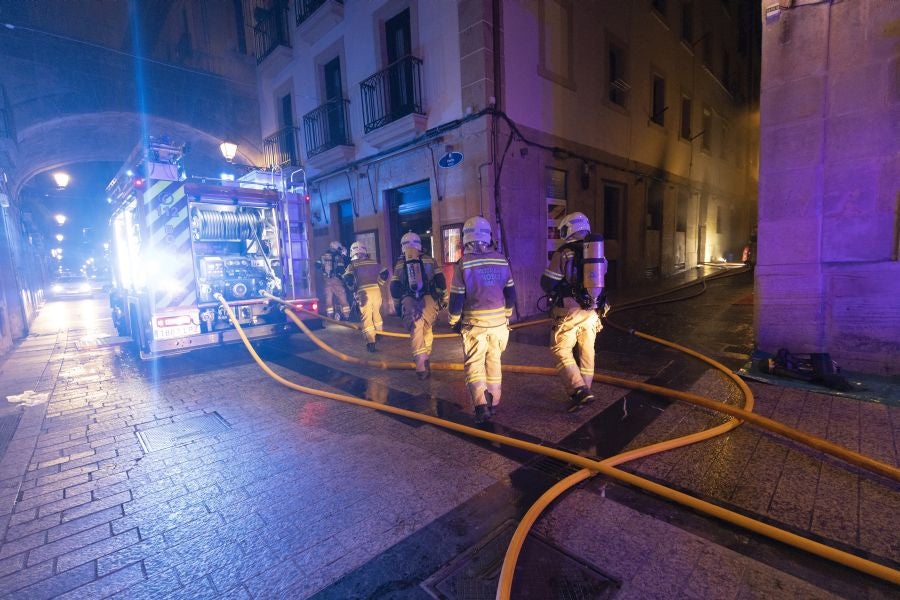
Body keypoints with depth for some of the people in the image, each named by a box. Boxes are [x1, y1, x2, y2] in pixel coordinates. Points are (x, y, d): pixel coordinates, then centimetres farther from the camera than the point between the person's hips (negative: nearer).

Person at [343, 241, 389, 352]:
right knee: (377, 313, 25)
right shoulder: (374, 262, 15)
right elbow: (385, 273, 10)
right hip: (376, 290, 3)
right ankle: (378, 334, 41)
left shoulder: (353, 265, 6)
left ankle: (371, 343, -5)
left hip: (363, 292, -3)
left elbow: (347, 278, -7)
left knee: (367, 318, 1)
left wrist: (353, 288, 11)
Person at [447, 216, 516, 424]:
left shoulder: (464, 263, -10)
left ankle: (481, 405, -6)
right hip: (499, 321, 4)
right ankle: (493, 403, 27)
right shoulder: (501, 260, 1)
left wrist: (454, 321, 6)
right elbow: (510, 293, 9)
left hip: (475, 323, -3)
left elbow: (457, 297, -8)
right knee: (494, 362, 17)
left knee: (474, 365, 6)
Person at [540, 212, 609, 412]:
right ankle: (584, 391, 26)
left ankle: (578, 391, -8)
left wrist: (556, 294, 13)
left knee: (561, 351, 3)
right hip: (591, 312, 6)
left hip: (569, 312, -6)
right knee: (586, 353, 15)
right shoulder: (597, 252, 10)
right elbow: (599, 282, 15)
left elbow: (547, 283, -7)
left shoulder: (564, 253, -9)